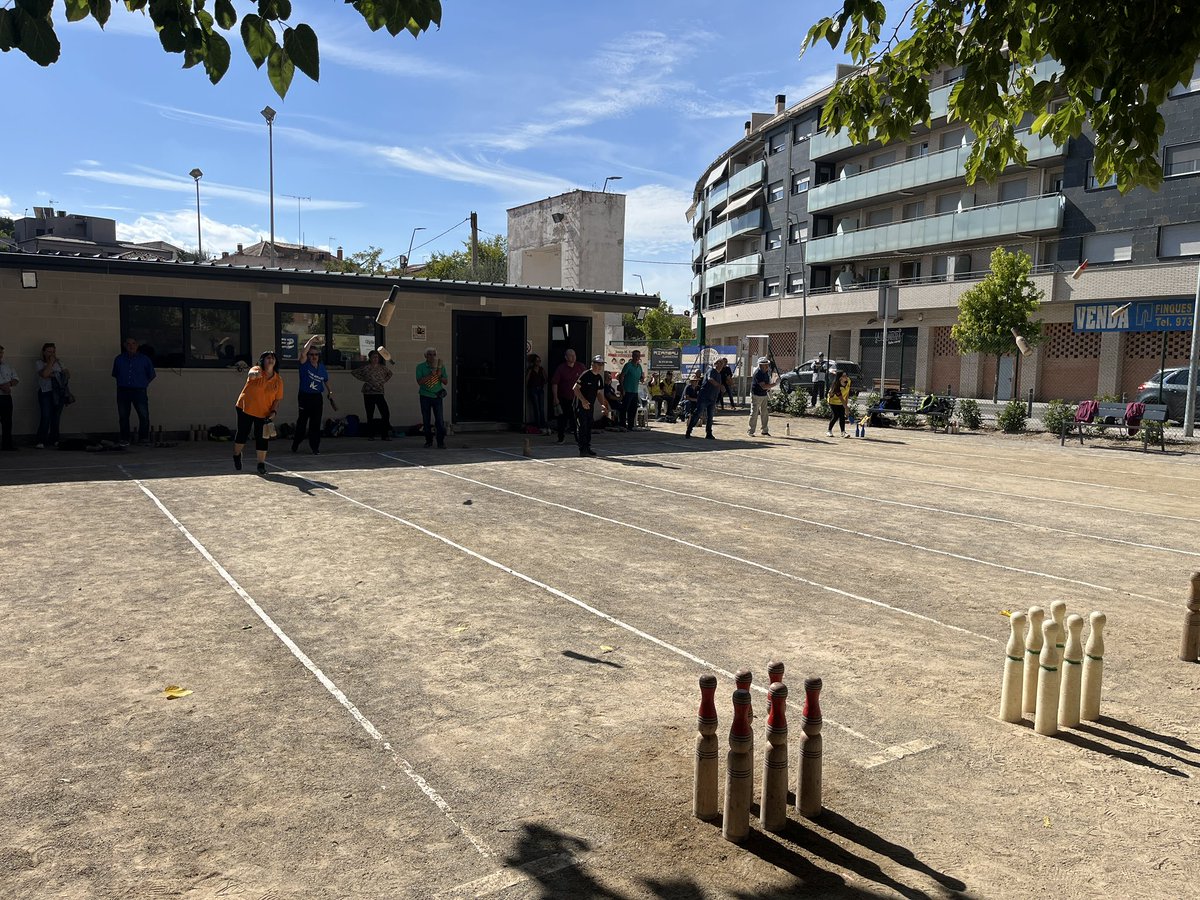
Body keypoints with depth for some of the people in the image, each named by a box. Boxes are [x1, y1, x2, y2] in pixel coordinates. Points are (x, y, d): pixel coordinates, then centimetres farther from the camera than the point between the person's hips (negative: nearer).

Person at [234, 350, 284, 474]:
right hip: (245, 408, -2)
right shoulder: (256, 370, -11)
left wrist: (273, 411, -11)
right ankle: (237, 455, 37)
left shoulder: (278, 379, -3)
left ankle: (261, 464, 8)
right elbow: (250, 374, -36)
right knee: (242, 433, 11)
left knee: (262, 438, -2)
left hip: (264, 413, 2)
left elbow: (278, 399, 3)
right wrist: (255, 374, -60)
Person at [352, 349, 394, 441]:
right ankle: (370, 435, 11)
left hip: (379, 393, 3)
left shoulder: (383, 367, 7)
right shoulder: (366, 367, -3)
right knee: (370, 415, 2)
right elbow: (353, 372, 0)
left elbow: (390, 373, 27)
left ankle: (385, 435, 2)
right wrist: (363, 379, -4)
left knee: (386, 413, -7)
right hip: (368, 393, -3)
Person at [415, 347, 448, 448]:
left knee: (439, 420, -10)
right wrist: (431, 374, -18)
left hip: (437, 396, 0)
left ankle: (441, 442, -8)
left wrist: (440, 375, -12)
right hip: (425, 396, 0)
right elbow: (419, 382, -11)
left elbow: (445, 382, 8)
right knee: (426, 420, 6)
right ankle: (428, 441, 18)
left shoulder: (441, 367, 6)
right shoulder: (420, 367, 1)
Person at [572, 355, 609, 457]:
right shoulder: (586, 375, -14)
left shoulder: (599, 378, 11)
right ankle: (582, 449, -6)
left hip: (590, 406, 8)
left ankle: (587, 448, 19)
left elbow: (599, 393, 18)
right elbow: (576, 388, -17)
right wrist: (583, 400, -25)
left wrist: (602, 405, 4)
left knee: (589, 426, 12)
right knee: (582, 427, -7)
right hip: (581, 405, -8)